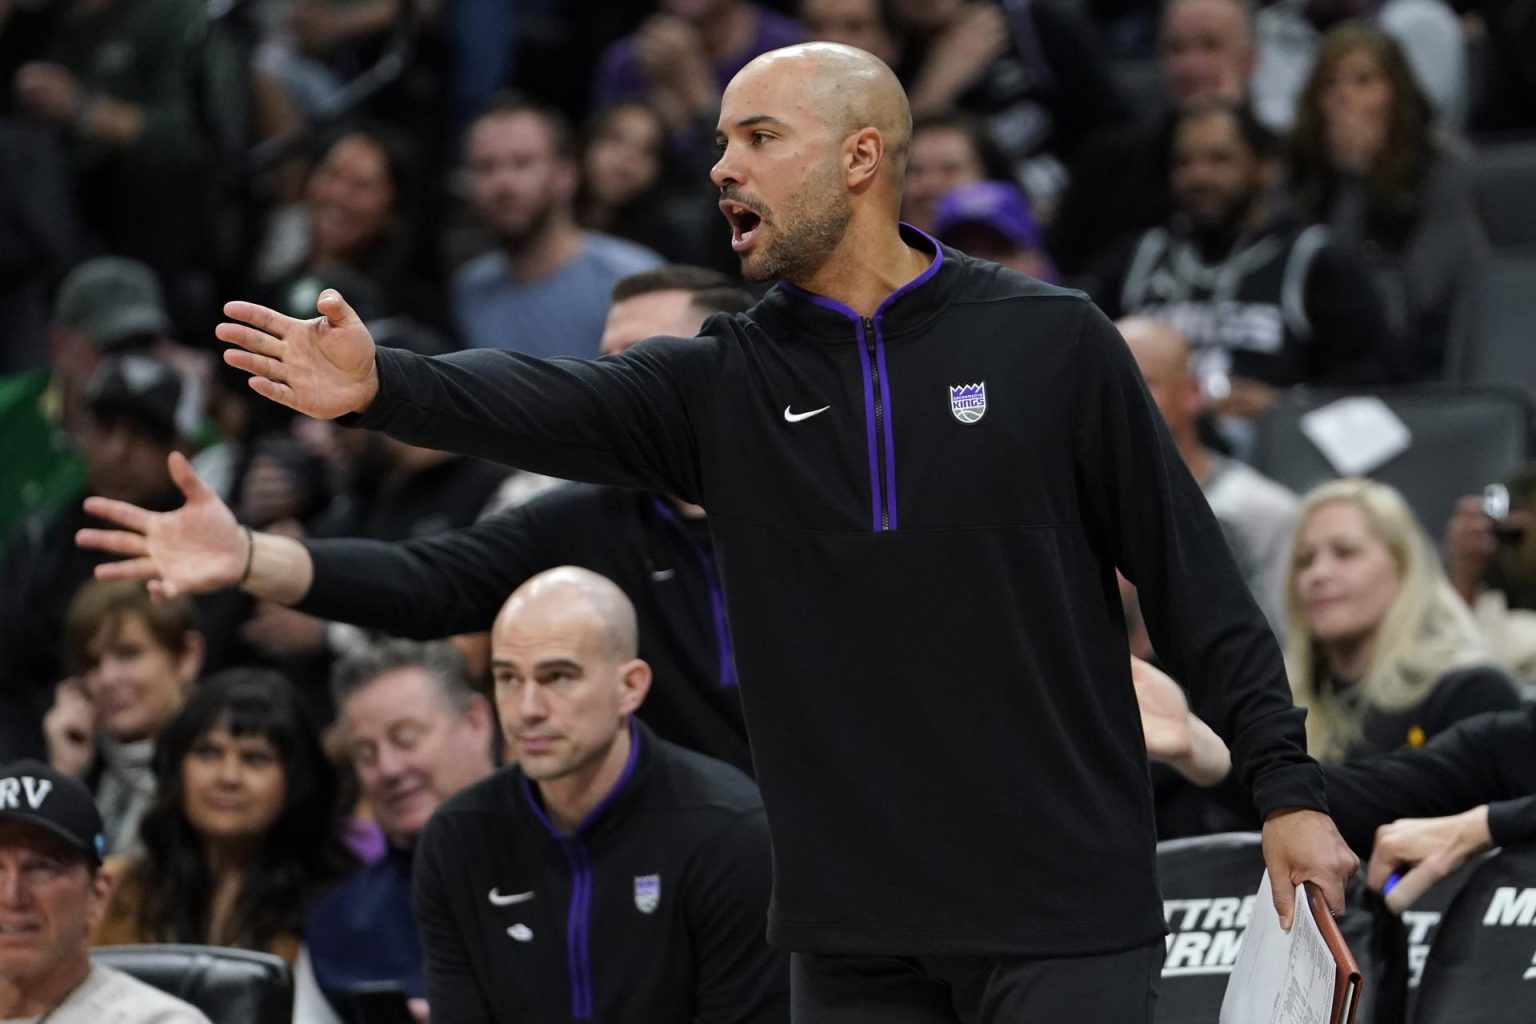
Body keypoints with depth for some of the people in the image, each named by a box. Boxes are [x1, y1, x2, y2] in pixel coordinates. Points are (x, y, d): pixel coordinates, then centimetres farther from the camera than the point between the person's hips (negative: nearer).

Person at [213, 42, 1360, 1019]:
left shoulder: (1052, 342, -1)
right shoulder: (722, 383, 4)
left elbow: (1192, 574, 0)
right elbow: (545, 403, -14)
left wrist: (1288, 785, -4)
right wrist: (383, 385, -33)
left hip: (1061, 921, -3)